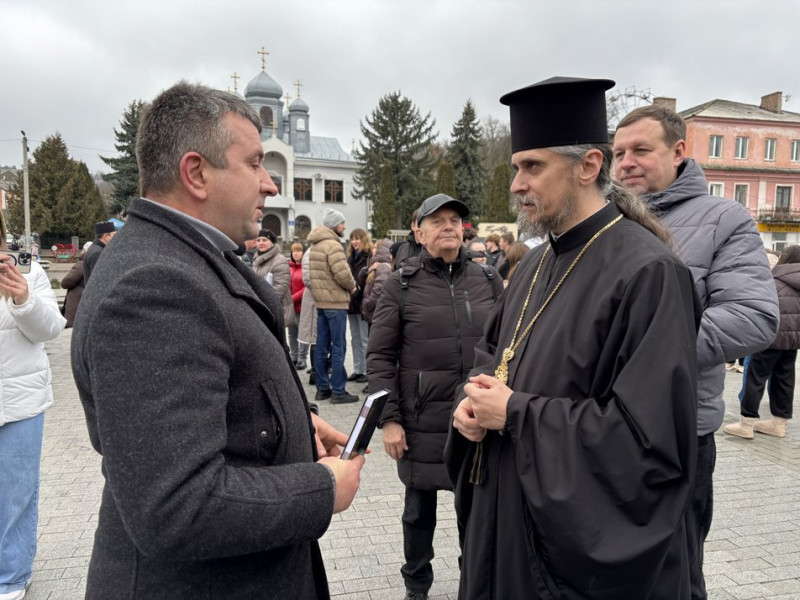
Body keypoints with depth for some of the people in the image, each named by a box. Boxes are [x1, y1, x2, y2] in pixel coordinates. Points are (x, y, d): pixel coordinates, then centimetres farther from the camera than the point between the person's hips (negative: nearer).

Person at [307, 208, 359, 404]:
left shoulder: (316, 245, 15)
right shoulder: (333, 245, -15)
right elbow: (342, 273, -23)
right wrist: (353, 287, -3)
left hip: (321, 301, 9)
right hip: (335, 302, -9)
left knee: (322, 346, 12)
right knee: (338, 347, -3)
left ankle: (322, 388, 20)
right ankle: (338, 391, 0)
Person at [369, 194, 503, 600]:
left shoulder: (488, 281, 4)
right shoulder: (400, 285, -3)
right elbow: (380, 357, -4)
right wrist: (388, 418, -9)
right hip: (423, 422, -1)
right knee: (419, 510, 15)